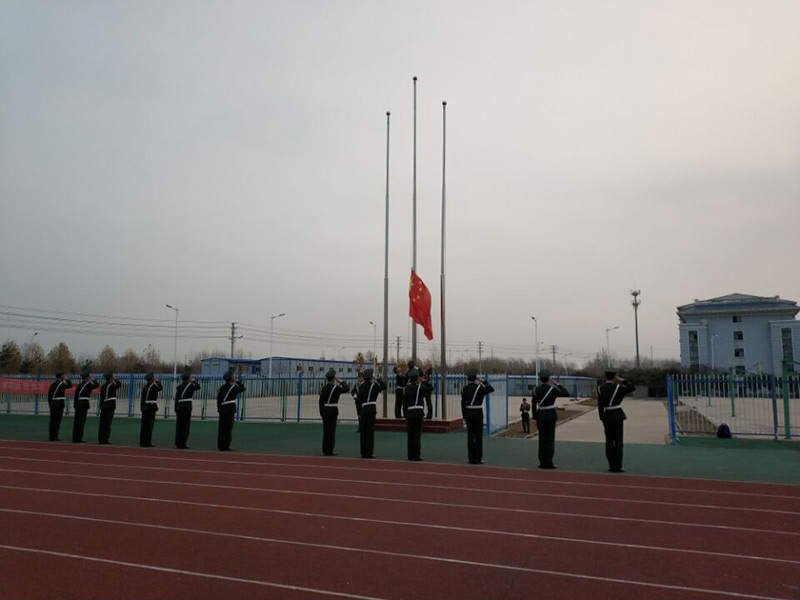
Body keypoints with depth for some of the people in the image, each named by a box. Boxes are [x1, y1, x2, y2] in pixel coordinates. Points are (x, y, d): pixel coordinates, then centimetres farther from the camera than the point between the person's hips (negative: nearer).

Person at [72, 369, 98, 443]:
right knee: (81, 421, -4)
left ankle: (75, 438, 15)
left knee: (77, 421, 10)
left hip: (78, 404, 7)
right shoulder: (88, 384, -8)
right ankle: (78, 439, -4)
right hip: (84, 403, -7)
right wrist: (93, 379, 6)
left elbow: (76, 395, 13)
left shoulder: (79, 385, 14)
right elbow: (97, 385, -9)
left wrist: (75, 405, 15)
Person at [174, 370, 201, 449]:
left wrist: (176, 409, 12)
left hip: (179, 407, 7)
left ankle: (178, 443, 12)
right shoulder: (190, 386, -6)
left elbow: (176, 398, 10)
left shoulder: (179, 386, 12)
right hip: (186, 407, -6)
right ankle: (182, 444, -3)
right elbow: (198, 386, 10)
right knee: (185, 426, -2)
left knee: (179, 425, 9)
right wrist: (194, 381, 24)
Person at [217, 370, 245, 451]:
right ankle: (225, 447, -3)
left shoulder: (221, 387, 10)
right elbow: (242, 388, -3)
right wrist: (237, 381, 1)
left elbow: (218, 398, 11)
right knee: (228, 428, -3)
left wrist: (219, 408, 17)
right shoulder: (233, 387, -9)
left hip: (222, 409, 7)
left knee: (221, 428, 10)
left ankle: (220, 445, 16)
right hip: (230, 409, -7)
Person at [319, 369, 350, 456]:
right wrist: (340, 381, 2)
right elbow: (347, 388, -4)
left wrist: (321, 413, 13)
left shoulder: (323, 388, 6)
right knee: (332, 431, -2)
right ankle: (330, 451, -2)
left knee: (325, 431, 9)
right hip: (333, 411, -6)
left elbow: (321, 401, 7)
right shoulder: (336, 388, -12)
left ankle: (325, 450, 12)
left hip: (325, 411, 6)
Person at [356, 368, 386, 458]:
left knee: (363, 431, 9)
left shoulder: (361, 386, 7)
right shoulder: (374, 385, -6)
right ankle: (369, 453, -1)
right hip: (371, 409, -5)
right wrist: (378, 379, 5)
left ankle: (363, 452, 14)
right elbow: (384, 386, -11)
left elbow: (359, 399, 7)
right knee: (370, 431, -2)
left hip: (363, 409, 5)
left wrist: (359, 411, 12)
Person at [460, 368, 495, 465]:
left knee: (470, 436, 7)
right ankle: (478, 459, 0)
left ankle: (471, 458, 9)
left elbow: (463, 403, 2)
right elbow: (491, 389, 1)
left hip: (468, 413, 4)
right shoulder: (479, 388, -10)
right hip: (478, 414, -3)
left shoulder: (464, 389, 1)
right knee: (478, 436, 0)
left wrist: (464, 416, 8)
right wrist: (483, 381, 4)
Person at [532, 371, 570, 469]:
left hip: (540, 416, 3)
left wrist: (535, 419, 11)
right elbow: (567, 394, -2)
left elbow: (534, 405, 3)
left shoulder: (536, 390, 0)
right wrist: (557, 384, 5)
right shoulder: (552, 389, -10)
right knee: (550, 440, 0)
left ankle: (542, 463, 8)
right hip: (550, 417, -3)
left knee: (542, 440, 8)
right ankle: (548, 463, -1)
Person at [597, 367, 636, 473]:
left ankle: (611, 466, 8)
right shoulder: (618, 387, -9)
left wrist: (602, 419, 10)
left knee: (609, 442, 7)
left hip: (607, 417, 3)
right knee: (618, 441, 1)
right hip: (617, 416, -3)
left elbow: (600, 405, 2)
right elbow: (633, 388, 4)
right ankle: (618, 466, 1)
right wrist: (622, 380, 3)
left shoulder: (600, 388, 0)